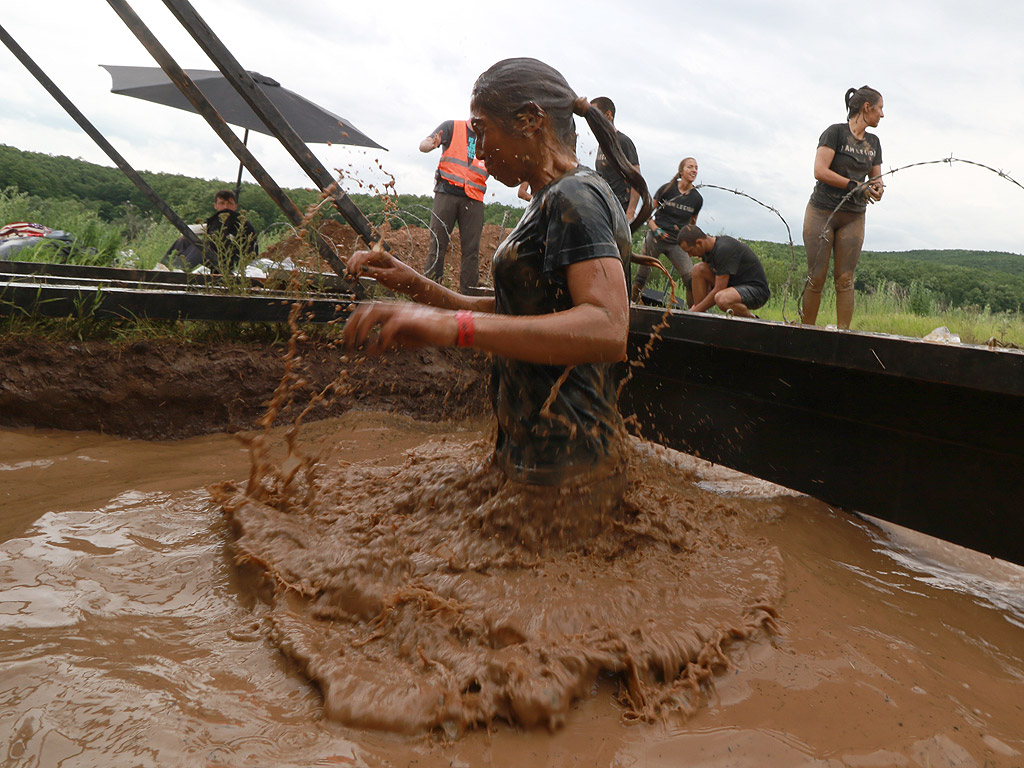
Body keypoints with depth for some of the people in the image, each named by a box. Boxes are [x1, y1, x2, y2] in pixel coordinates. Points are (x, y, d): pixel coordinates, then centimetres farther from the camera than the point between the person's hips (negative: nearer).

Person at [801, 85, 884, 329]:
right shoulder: (835, 132, -5)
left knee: (845, 279, -1)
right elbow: (820, 171, -16)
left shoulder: (873, 142, 15)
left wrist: (877, 189, -6)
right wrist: (854, 186, -18)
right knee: (816, 277, -6)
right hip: (821, 212, -5)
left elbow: (876, 179, 18)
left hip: (853, 217, 5)